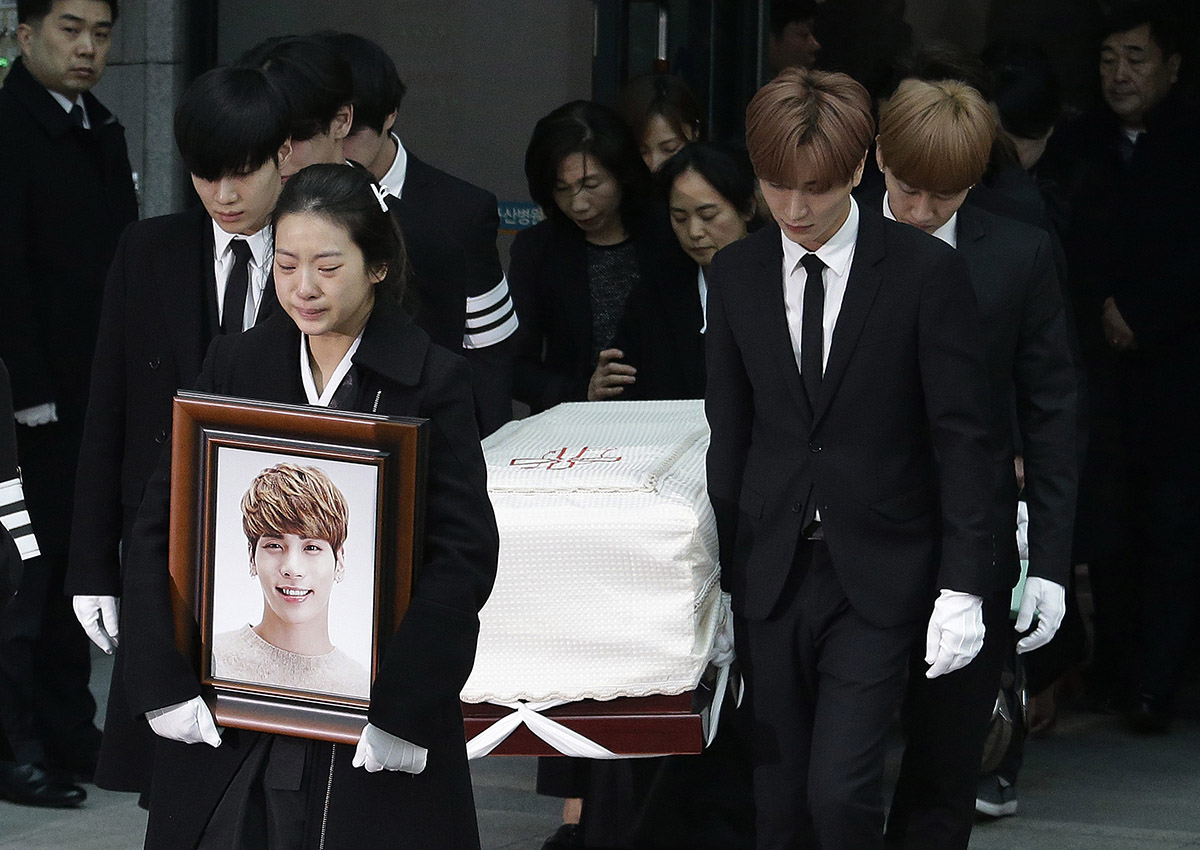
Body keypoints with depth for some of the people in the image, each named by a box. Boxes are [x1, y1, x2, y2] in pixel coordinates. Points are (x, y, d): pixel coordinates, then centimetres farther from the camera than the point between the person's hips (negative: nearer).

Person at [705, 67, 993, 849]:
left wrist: (963, 586, -9)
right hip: (771, 574, 4)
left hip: (877, 578, -4)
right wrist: (722, 573, 9)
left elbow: (962, 438, -6)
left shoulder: (927, 272, -7)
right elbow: (730, 433, 11)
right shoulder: (737, 275, 5)